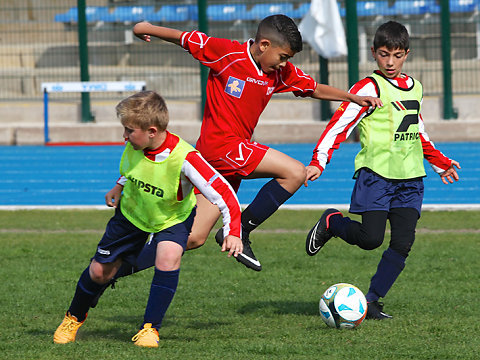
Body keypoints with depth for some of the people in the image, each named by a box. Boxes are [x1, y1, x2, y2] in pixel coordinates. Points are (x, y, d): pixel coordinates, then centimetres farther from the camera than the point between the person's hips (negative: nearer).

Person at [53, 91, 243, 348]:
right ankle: (74, 318, 36)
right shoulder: (133, 146, -23)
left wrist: (233, 232, -41)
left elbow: (224, 193, -35)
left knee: (168, 258, -32)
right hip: (132, 212, 4)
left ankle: (150, 329, -21)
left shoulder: (183, 158, -38)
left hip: (173, 218, -4)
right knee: (100, 271, 8)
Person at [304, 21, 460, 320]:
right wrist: (318, 162, -21)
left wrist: (441, 162, 33)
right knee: (370, 238, -13)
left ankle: (372, 301, 2)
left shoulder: (415, 88, 16)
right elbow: (340, 124, -11)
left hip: (410, 177, 5)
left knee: (403, 242, -6)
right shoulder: (370, 88, -5)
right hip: (375, 174, -5)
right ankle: (331, 223, 17)